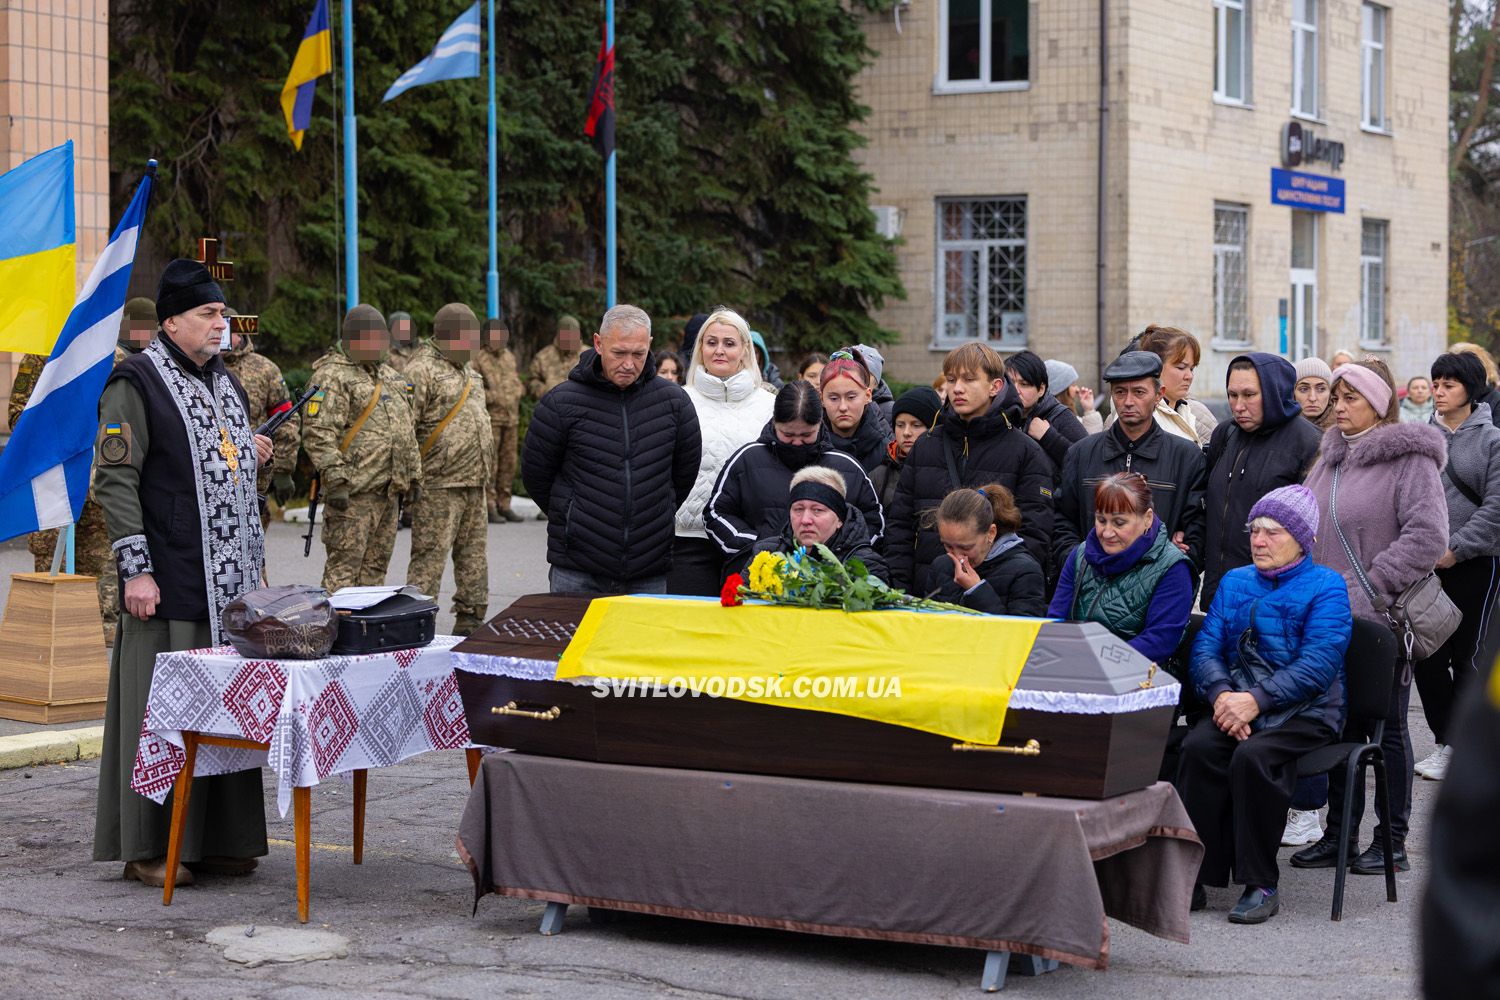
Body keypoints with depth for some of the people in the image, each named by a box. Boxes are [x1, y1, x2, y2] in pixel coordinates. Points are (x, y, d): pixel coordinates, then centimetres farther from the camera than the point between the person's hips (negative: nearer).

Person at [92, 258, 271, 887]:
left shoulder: (225, 382, 18)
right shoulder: (137, 382, -7)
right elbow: (115, 479, -13)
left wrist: (252, 455, 10)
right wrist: (135, 569, -18)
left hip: (230, 582, 8)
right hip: (171, 581, -8)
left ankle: (219, 840, 17)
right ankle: (149, 849, 2)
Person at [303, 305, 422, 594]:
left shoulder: (391, 377, 19)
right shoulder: (332, 376, -8)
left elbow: (407, 432, 26)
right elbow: (318, 433, -17)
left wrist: (414, 475, 21)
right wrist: (335, 480, -23)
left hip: (389, 491, 8)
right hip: (352, 492, -8)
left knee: (376, 565, 11)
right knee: (344, 565, -9)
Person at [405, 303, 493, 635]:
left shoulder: (469, 371, 19)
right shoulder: (422, 370, -10)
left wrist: (486, 468, 24)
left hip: (473, 483, 9)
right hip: (438, 486, -9)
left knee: (474, 554, 12)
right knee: (430, 556, -8)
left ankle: (470, 621, 21)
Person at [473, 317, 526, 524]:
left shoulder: (509, 356, 15)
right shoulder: (477, 359, -8)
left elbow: (516, 381, 25)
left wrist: (517, 393, 5)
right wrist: (492, 397, -17)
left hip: (511, 417, 7)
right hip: (490, 418, -7)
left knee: (508, 462, 9)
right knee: (489, 462, -7)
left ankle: (504, 505, 17)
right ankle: (489, 507, -4)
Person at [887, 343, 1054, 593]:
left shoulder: (1027, 453, 1)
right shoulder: (925, 446, 13)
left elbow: (1034, 535, -5)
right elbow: (901, 526, 12)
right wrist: (899, 592, 1)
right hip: (927, 596, 3)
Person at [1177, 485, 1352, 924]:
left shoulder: (1326, 586, 0)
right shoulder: (1234, 582, 18)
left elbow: (1318, 663, -13)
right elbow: (1206, 646, 8)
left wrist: (1257, 700, -22)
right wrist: (1221, 693, -14)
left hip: (1305, 711, -4)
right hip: (1235, 706, 4)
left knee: (1253, 756, -33)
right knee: (1198, 748, -27)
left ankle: (1260, 886, -21)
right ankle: (1192, 879, -23)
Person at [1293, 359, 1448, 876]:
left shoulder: (1410, 458, -10)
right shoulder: (1331, 457, 13)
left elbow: (1427, 535, -19)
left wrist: (1370, 590, -20)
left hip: (1383, 620, -6)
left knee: (1387, 729, 4)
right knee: (1339, 726, 11)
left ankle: (1393, 841, 13)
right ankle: (1338, 834, 19)